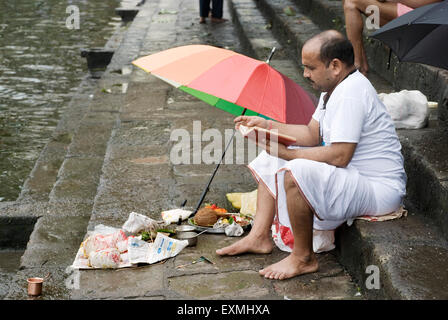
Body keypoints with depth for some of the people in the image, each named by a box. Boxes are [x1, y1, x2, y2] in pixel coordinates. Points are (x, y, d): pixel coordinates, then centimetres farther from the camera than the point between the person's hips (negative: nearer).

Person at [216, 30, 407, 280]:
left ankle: (304, 258, -16)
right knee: (270, 159, 15)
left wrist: (287, 154, -20)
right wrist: (267, 125, 5)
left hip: (379, 189, -11)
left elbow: (339, 156, -29)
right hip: (351, 175, 11)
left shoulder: (351, 93, -24)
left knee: (295, 172, -34)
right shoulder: (334, 87, 9)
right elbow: (313, 134, 14)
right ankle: (259, 237, 12)